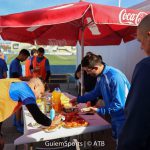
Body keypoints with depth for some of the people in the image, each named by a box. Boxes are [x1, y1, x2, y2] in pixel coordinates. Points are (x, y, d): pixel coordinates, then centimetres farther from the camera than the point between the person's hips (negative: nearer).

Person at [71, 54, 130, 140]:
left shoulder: (115, 77, -28)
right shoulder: (100, 76, -1)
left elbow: (119, 104, -28)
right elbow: (95, 93, 17)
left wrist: (99, 110, -28)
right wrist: (78, 99, 16)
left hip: (123, 118, -8)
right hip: (115, 117, 8)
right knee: (116, 140, 23)